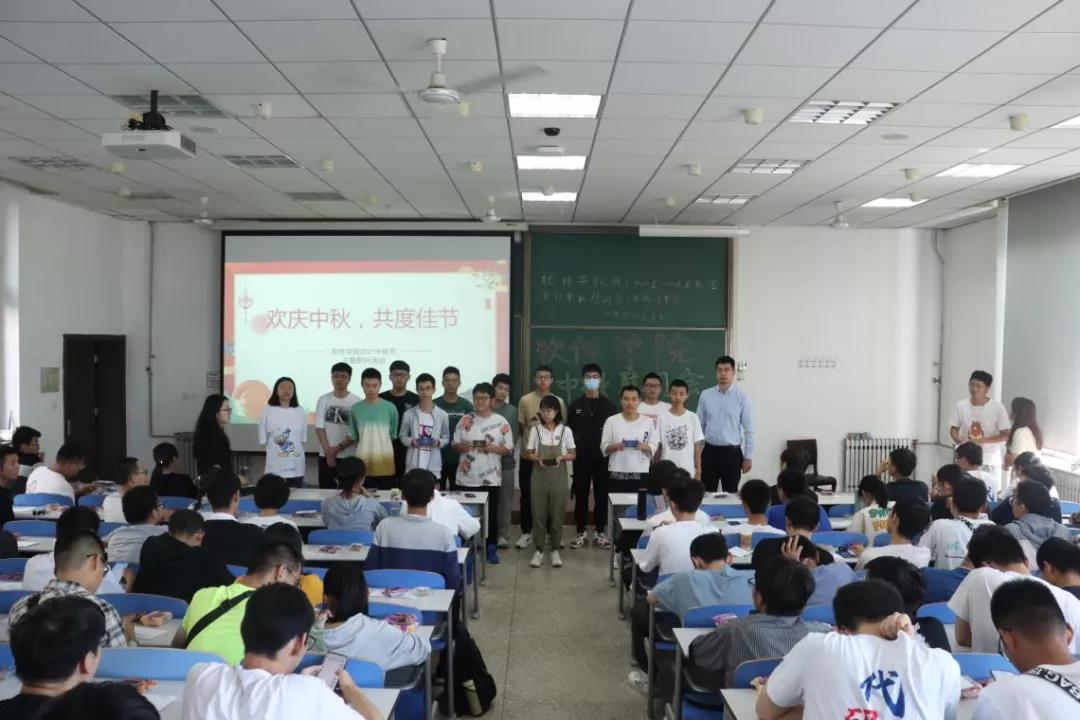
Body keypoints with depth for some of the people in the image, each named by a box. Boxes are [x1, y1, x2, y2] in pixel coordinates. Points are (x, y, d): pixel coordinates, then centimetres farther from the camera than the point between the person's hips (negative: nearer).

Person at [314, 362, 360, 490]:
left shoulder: (356, 402, -2)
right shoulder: (323, 399, 4)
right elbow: (319, 427, -1)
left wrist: (339, 447, -13)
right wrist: (328, 451, -10)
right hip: (325, 455, 2)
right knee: (326, 490, 6)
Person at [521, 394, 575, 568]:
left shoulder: (565, 430, -2)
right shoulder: (535, 430, 0)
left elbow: (573, 454, 3)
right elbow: (527, 454, 3)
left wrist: (562, 457, -17)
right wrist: (537, 458, -17)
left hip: (559, 477, 0)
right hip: (539, 477, 0)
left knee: (557, 514, 5)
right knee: (538, 513, 3)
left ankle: (555, 550, 18)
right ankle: (539, 550, 14)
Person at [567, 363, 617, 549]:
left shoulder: (609, 405, 3)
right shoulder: (575, 405, 5)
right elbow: (569, 431, 6)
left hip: (602, 457, 0)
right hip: (581, 458, 0)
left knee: (602, 495, 5)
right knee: (581, 495, 5)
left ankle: (600, 532, 16)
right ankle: (581, 532, 14)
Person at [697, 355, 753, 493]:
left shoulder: (742, 397, -5)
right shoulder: (705, 395, 1)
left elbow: (749, 430, -3)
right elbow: (699, 426, 7)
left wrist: (748, 457, -5)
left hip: (732, 452, -2)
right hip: (710, 451, 2)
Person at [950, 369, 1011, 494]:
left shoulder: (998, 408, -10)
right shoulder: (961, 406, -2)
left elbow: (1006, 435, -9)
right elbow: (953, 430, 8)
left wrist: (981, 440, -20)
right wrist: (960, 441, -14)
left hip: (990, 462, -2)